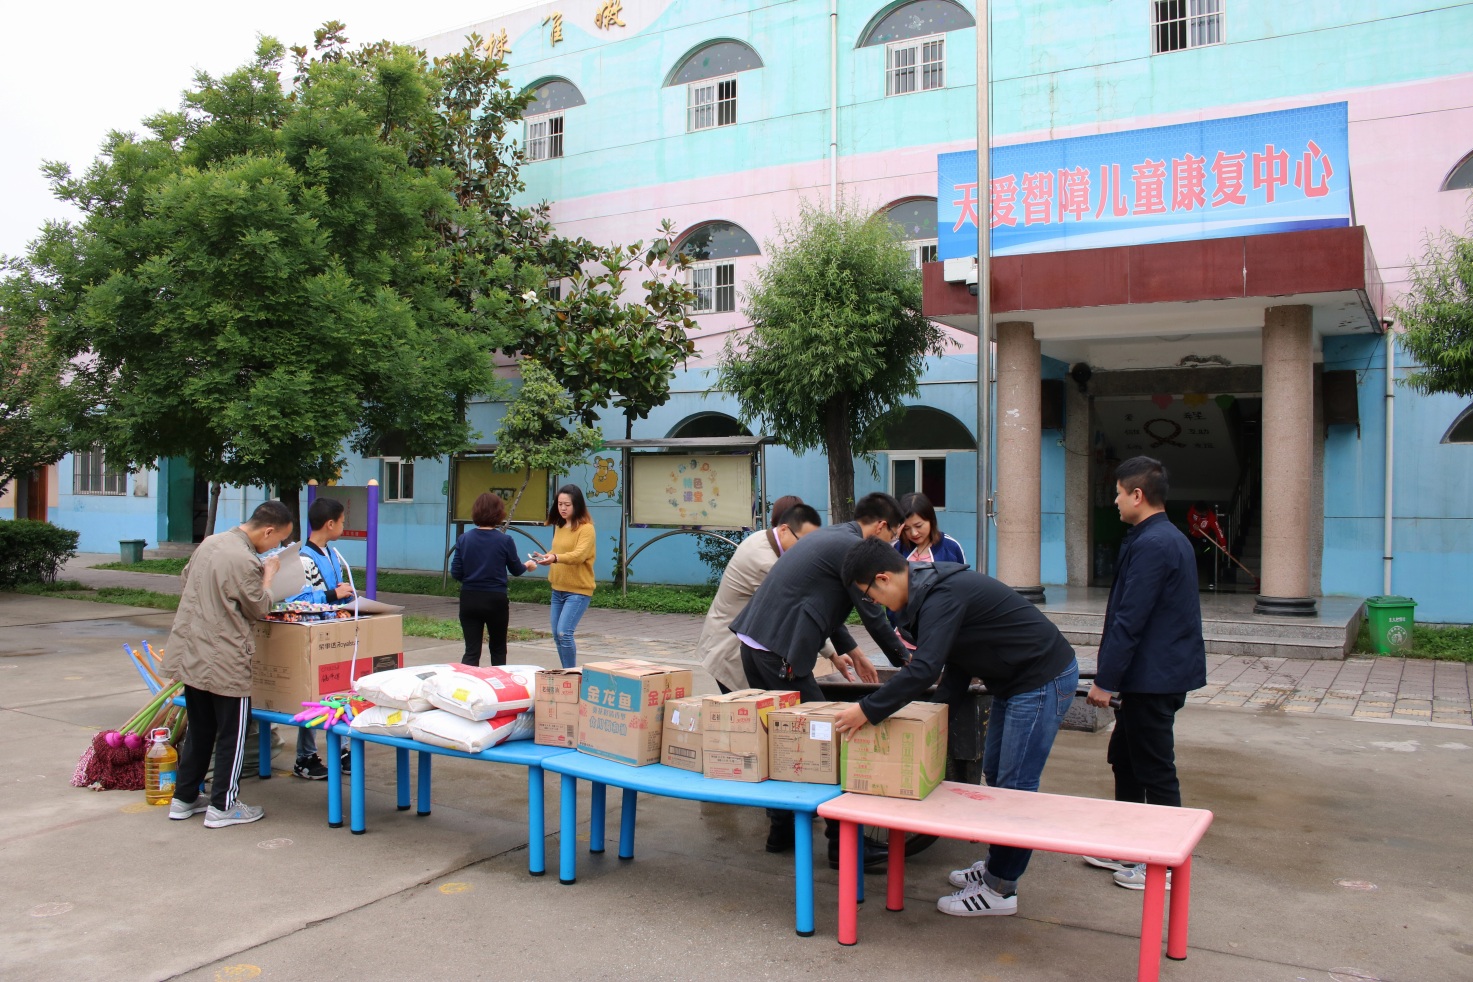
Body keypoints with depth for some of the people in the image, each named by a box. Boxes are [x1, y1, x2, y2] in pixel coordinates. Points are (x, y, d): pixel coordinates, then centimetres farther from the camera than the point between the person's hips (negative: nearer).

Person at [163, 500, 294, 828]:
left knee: (199, 730, 20)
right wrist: (268, 575, 4)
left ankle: (184, 799, 28)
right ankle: (222, 807, 12)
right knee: (231, 735, 5)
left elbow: (184, 580, 20)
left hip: (190, 656, 9)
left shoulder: (209, 542, 5)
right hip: (225, 663, -9)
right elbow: (258, 609, -9)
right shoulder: (245, 561, -22)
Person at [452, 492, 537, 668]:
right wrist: (528, 565, 25)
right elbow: (516, 570, 3)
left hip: (469, 599, 2)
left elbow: (455, 573, -1)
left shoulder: (464, 539, -3)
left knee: (471, 651, 3)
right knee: (498, 649, 17)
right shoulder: (505, 540, -10)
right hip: (495, 600, -2)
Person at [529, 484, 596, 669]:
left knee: (564, 633, -17)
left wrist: (555, 558, -43)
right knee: (556, 635, 9)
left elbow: (579, 555, -26)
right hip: (558, 589, 8)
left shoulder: (586, 528, -13)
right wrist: (545, 557, 0)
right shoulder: (559, 526, 11)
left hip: (578, 590, -8)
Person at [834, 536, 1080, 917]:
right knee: (995, 775, 18)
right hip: (1014, 682, 11)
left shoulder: (943, 596, -26)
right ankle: (996, 866, 31)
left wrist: (867, 710, -29)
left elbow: (923, 669, -35)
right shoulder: (932, 588, 7)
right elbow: (955, 661, 16)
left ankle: (999, 890, 6)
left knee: (1015, 786, -4)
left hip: (1043, 681, -11)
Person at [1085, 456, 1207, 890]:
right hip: (1159, 673, 10)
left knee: (1155, 771, 2)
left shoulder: (1151, 545, -21)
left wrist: (1105, 680, -19)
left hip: (1153, 677, -10)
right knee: (1124, 758, 19)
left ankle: (1165, 864, 15)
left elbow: (1130, 620, -23)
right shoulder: (1171, 538, 12)